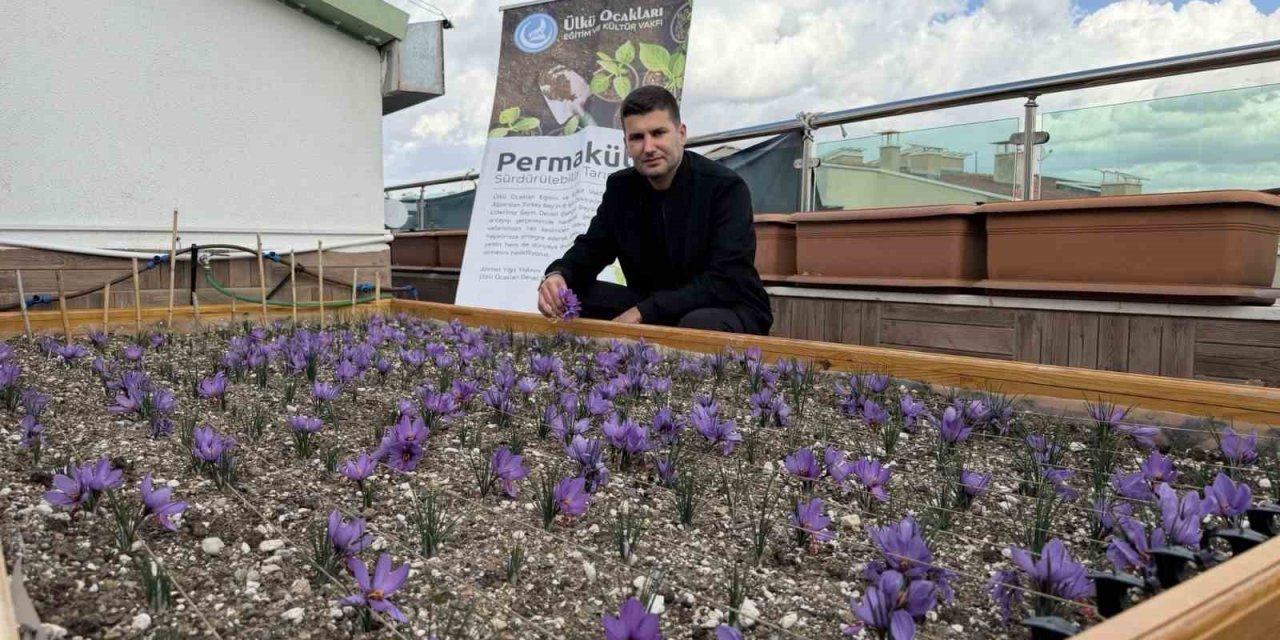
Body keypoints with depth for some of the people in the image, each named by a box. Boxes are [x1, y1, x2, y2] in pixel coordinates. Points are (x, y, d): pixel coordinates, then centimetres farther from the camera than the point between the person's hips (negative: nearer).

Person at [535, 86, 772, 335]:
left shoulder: (725, 187, -17)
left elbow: (726, 283, -24)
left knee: (699, 325, -40)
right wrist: (557, 275, -21)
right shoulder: (620, 187, 1)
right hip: (651, 309, 5)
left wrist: (642, 313, -30)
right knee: (569, 298, -11)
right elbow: (591, 247, 5)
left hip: (730, 311, -4)